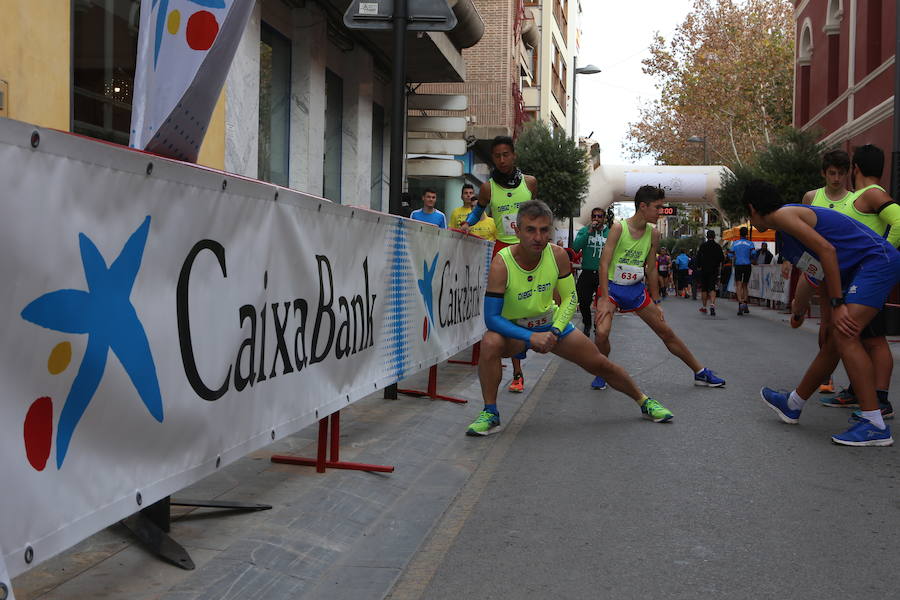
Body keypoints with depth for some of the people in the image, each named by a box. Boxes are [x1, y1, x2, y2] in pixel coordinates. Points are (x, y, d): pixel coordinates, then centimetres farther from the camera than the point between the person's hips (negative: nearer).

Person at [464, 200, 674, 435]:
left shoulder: (558, 255, -17)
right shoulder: (501, 264, -29)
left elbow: (570, 298, -4)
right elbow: (491, 317, -29)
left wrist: (555, 331, -18)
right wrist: (531, 337, -37)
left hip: (551, 323, 3)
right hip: (514, 328, -3)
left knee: (601, 365, 5)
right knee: (490, 343, -36)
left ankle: (644, 401, 32)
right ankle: (490, 413, -19)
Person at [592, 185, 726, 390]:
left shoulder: (653, 234, 1)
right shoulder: (619, 228, -15)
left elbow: (651, 269, 10)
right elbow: (604, 263, -17)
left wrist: (656, 302, 11)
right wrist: (605, 299, -22)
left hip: (636, 289, 5)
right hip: (612, 287, -5)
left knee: (667, 333, 9)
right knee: (601, 332, -26)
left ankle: (700, 373, 21)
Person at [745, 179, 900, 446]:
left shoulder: (783, 214, -10)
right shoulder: (784, 236, 20)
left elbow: (826, 249, -20)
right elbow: (818, 273, 26)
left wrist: (837, 304, -21)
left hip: (877, 260, -10)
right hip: (857, 272, 10)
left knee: (844, 336, -21)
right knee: (835, 340, 16)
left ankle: (874, 425, -23)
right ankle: (793, 405, 28)